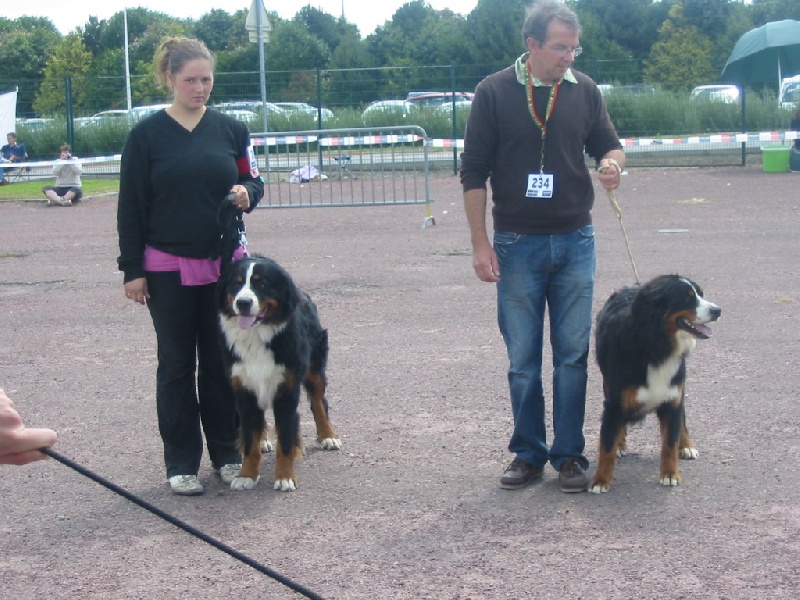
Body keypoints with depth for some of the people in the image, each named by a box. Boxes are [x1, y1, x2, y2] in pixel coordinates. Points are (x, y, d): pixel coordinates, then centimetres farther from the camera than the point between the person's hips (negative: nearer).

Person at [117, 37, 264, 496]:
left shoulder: (231, 129, 4)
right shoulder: (147, 135, -3)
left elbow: (253, 182, 12)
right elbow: (131, 205, -2)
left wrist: (246, 193, -12)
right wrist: (132, 269, -5)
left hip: (226, 264, 2)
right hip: (168, 270, -2)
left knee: (222, 363, 8)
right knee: (177, 366, 5)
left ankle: (227, 452, 20)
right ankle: (181, 463, 11)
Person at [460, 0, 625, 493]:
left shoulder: (584, 90, 2)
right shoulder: (494, 93, -4)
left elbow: (609, 143, 13)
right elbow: (474, 172, -2)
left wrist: (613, 162, -12)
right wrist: (480, 244, -7)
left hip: (574, 243, 2)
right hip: (517, 245, -2)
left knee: (573, 355, 3)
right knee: (523, 359, 5)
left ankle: (569, 456, 12)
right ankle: (529, 454, 17)